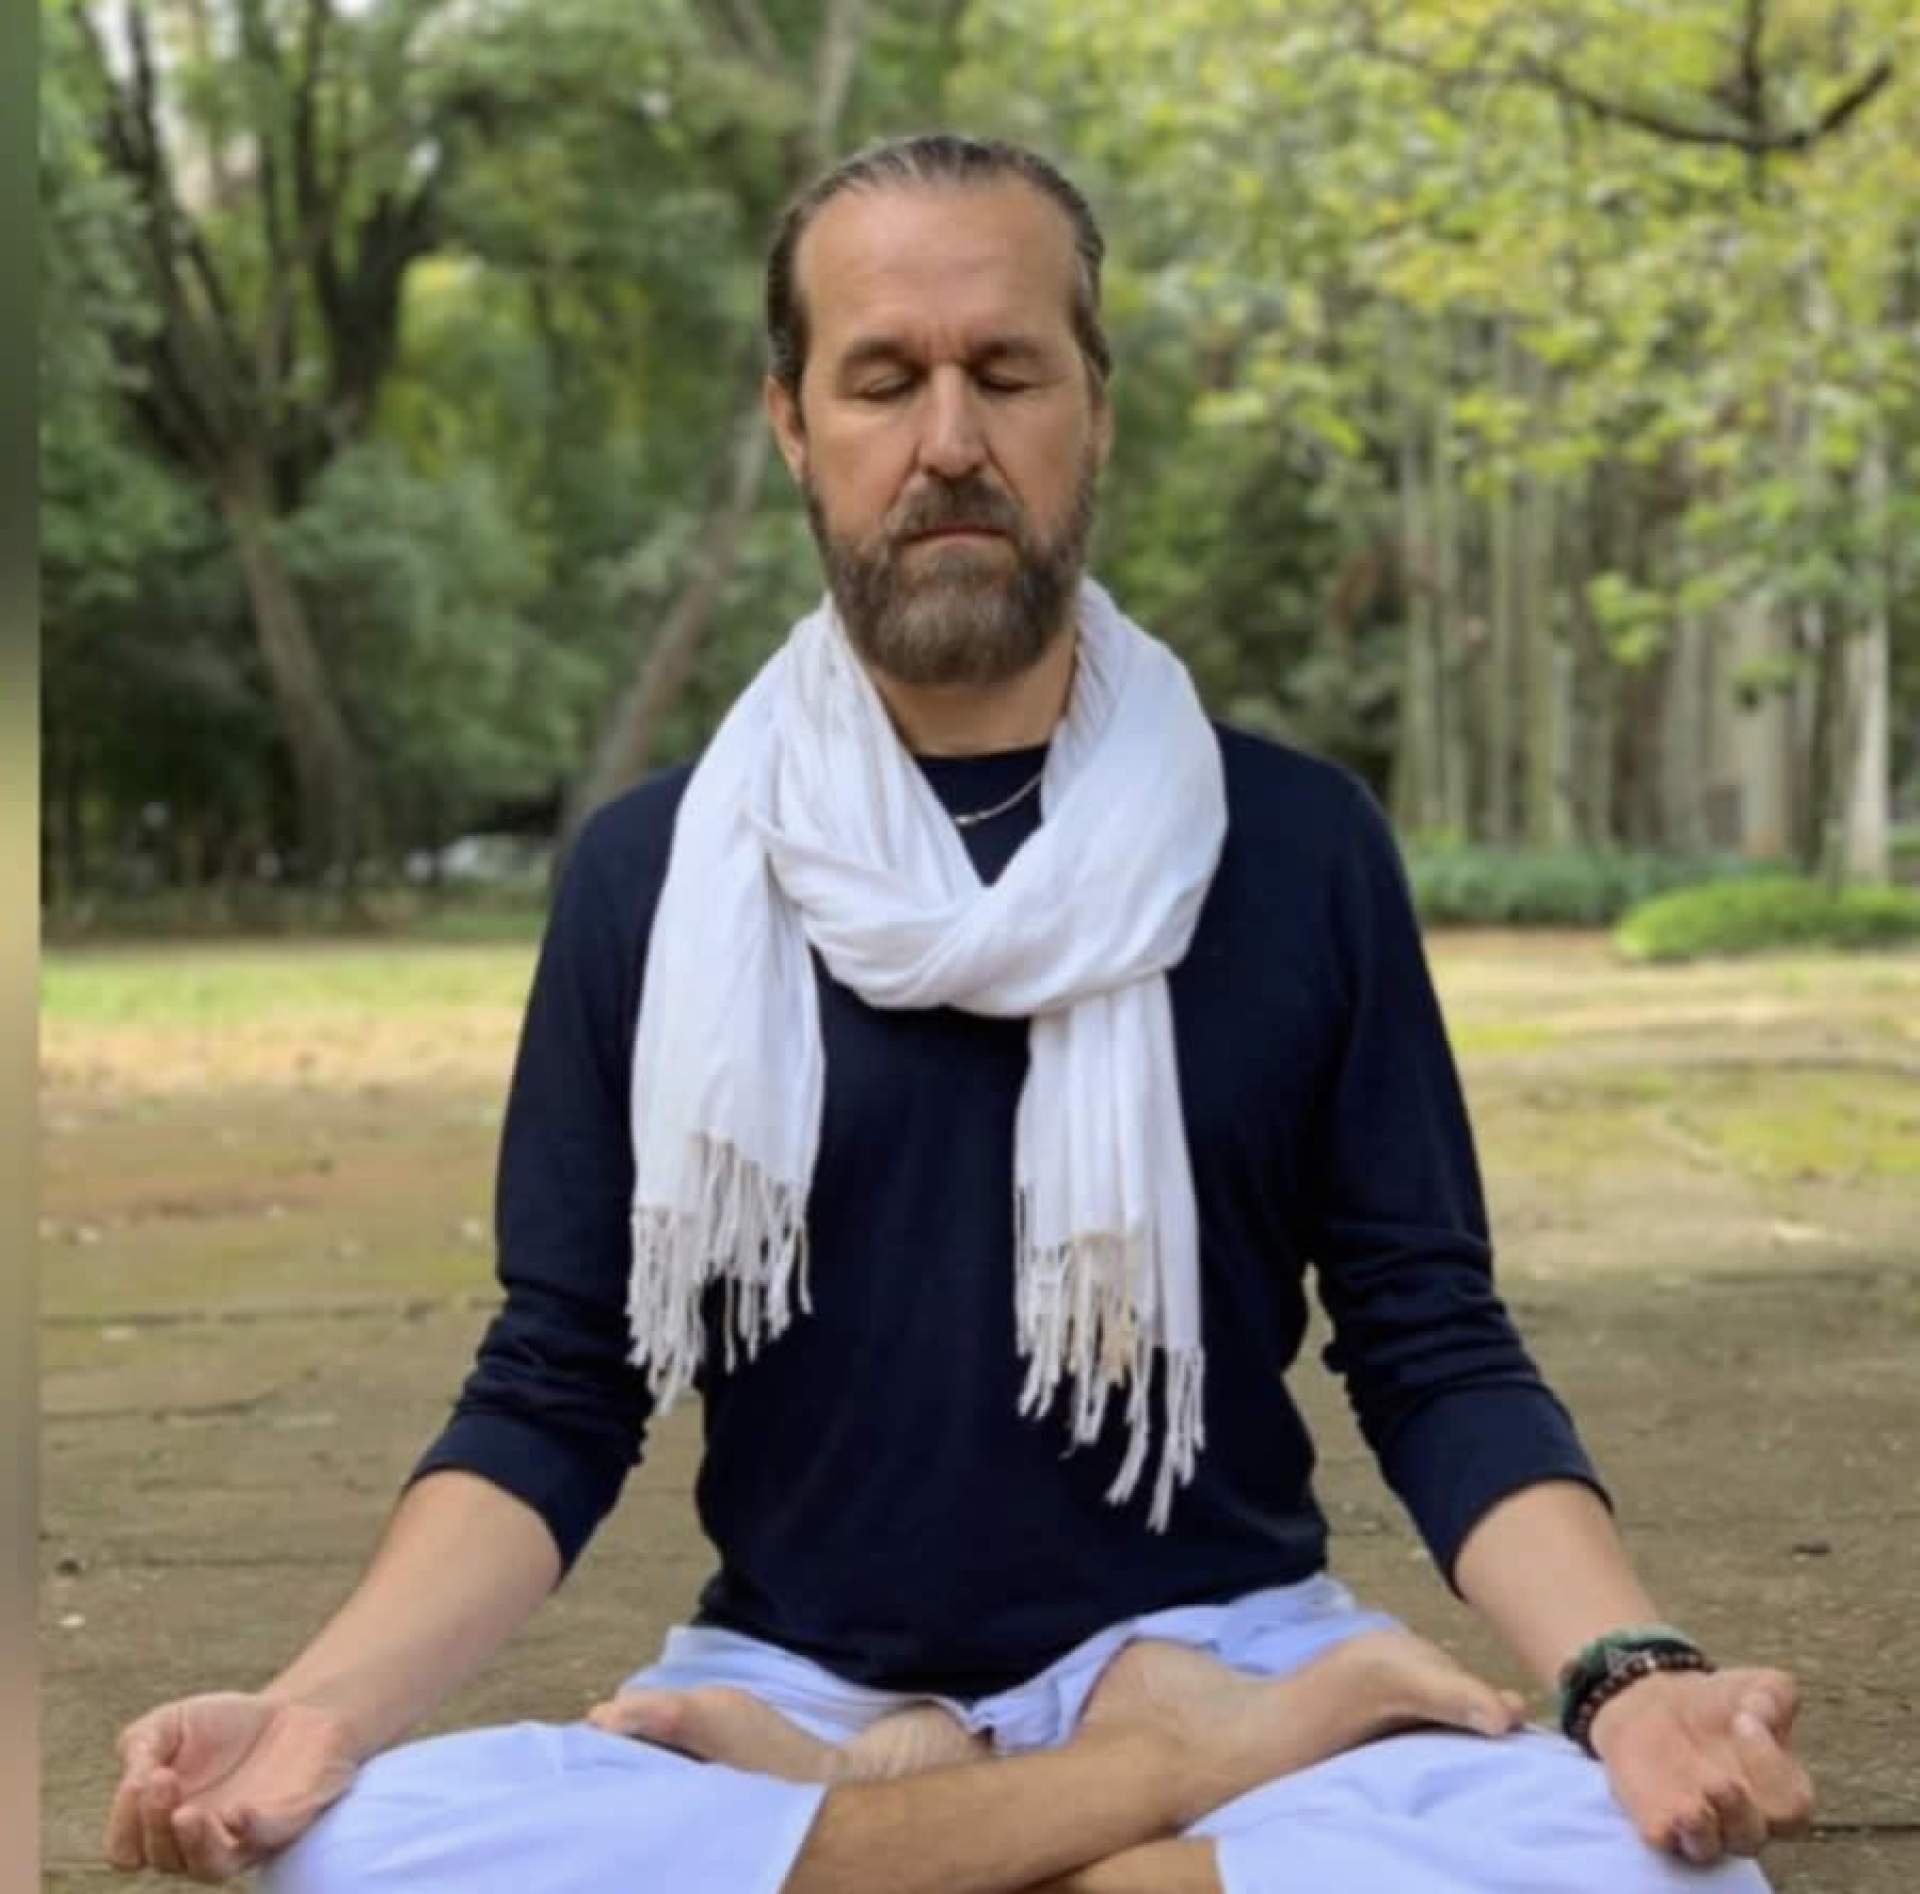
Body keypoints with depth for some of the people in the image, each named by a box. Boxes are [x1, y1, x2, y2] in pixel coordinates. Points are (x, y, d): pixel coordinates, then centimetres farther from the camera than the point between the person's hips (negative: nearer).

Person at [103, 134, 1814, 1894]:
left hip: (1218, 1659, 0)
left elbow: (1436, 1355, 1)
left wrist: (1626, 1677, -19)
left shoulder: (1298, 847, 3)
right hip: (789, 1684, 1)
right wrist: (321, 1705, -17)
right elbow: (555, 1398, 3)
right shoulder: (650, 876, 3)